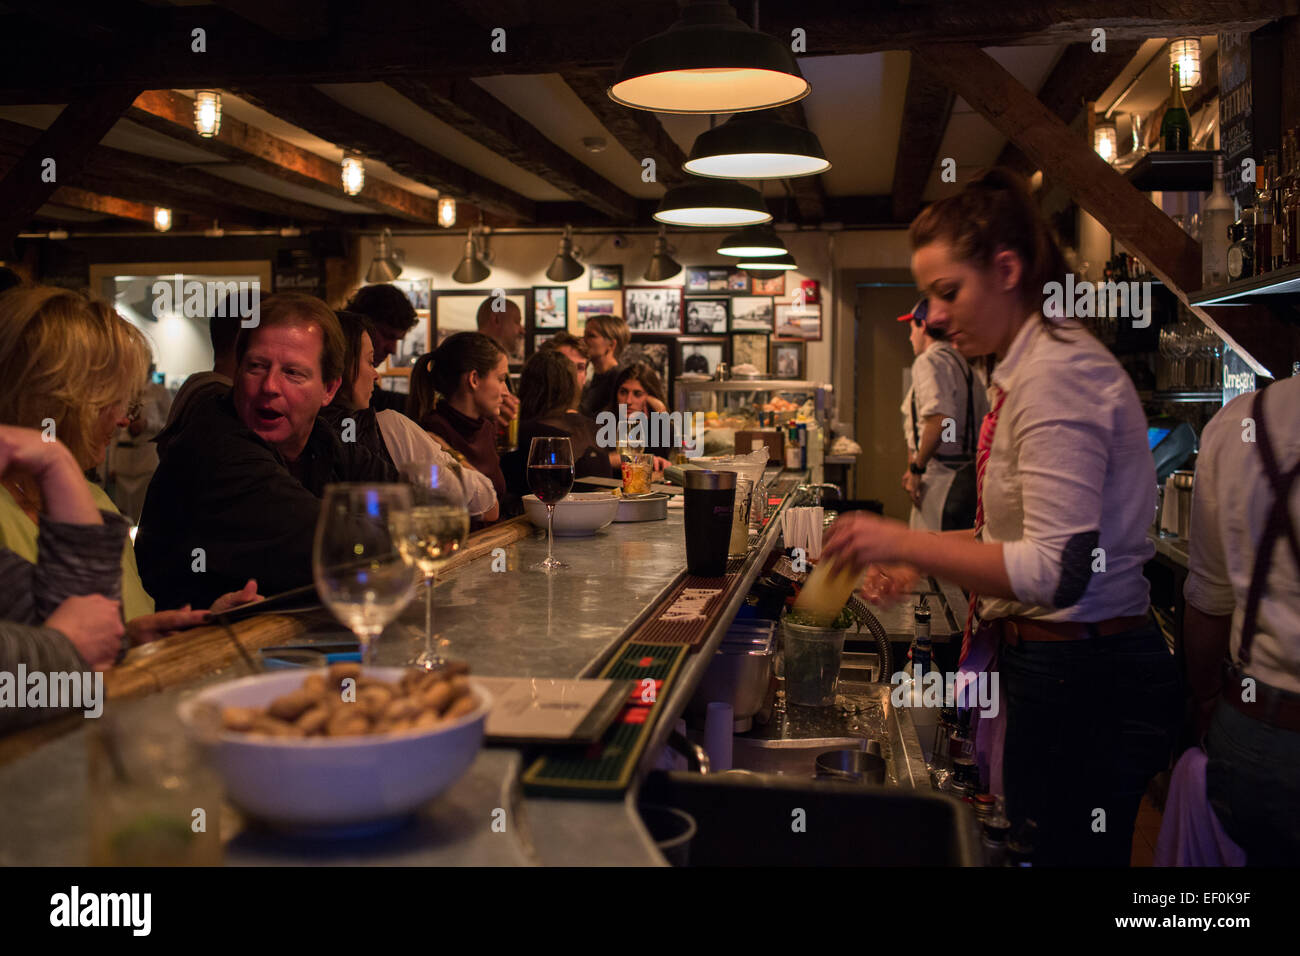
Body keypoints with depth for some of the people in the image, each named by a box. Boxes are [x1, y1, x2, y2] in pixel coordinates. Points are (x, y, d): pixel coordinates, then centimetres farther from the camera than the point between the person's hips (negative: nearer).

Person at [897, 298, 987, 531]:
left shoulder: (928, 361, -8)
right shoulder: (964, 365, 20)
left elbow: (940, 418, -23)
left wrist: (916, 468, -15)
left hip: (941, 476, -10)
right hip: (969, 474, 10)